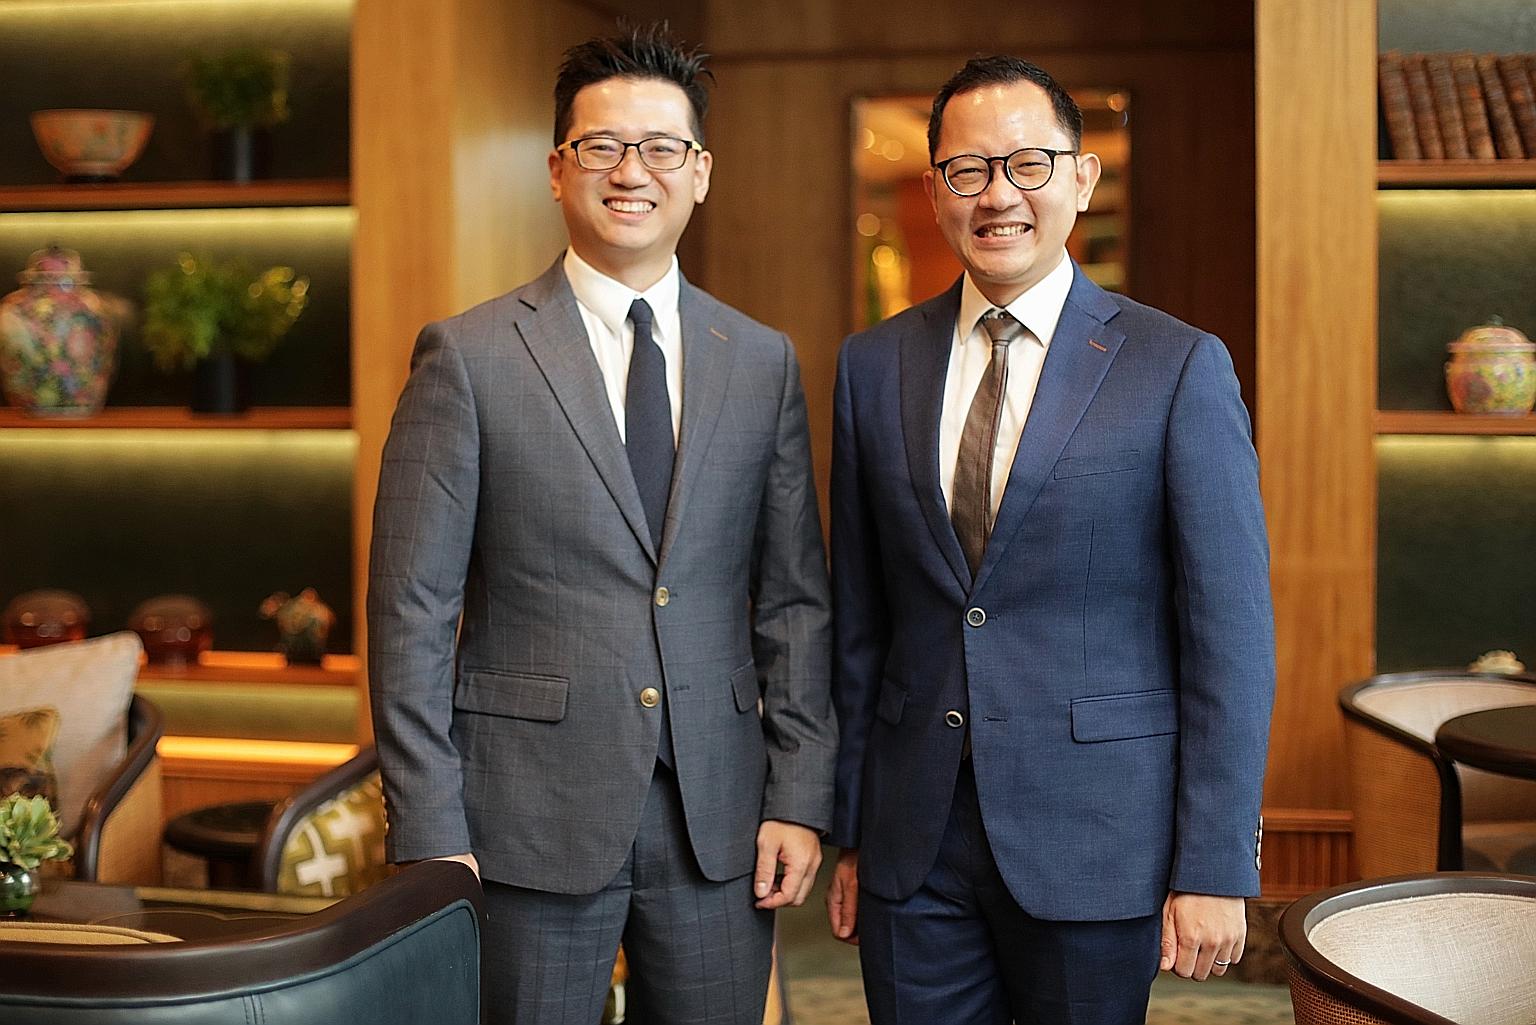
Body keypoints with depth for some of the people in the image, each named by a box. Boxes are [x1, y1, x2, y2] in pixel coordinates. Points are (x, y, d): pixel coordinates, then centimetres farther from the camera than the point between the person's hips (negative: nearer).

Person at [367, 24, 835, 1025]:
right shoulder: (468, 358, -3)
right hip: (532, 823, -3)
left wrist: (800, 798, 1)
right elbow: (412, 610, -5)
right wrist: (430, 834, -9)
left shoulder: (763, 363, 7)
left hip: (719, 823, 3)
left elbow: (795, 599, 8)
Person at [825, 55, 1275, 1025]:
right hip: (914, 843, 3)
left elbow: (1232, 635, -6)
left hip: (1093, 841, -3)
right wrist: (851, 832, 9)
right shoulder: (873, 365, 6)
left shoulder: (1180, 367, -5)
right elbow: (859, 619, 9)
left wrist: (1215, 869, -9)